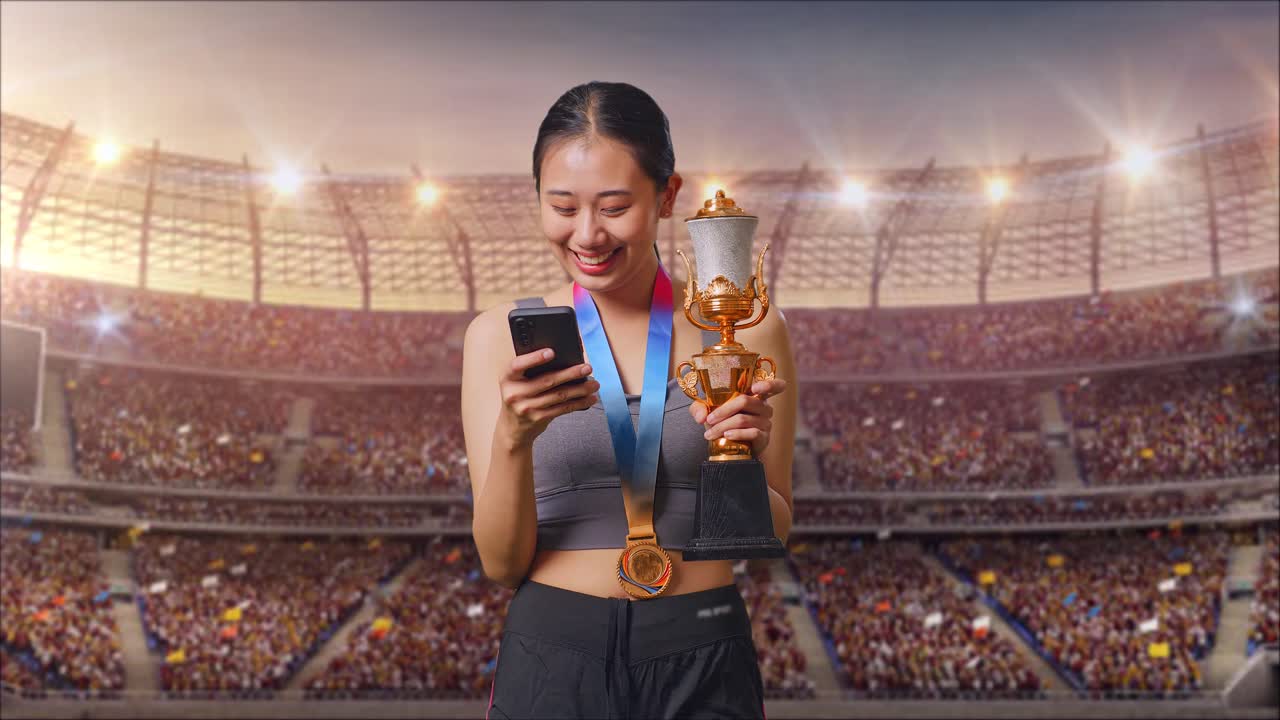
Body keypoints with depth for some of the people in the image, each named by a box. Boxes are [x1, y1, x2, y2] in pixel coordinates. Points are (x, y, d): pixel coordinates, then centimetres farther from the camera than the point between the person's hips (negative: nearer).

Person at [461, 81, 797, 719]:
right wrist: (512, 438, -20)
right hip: (550, 654, 0)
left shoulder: (746, 328, -3)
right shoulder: (501, 336, -2)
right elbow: (502, 563, -4)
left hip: (701, 665, 0)